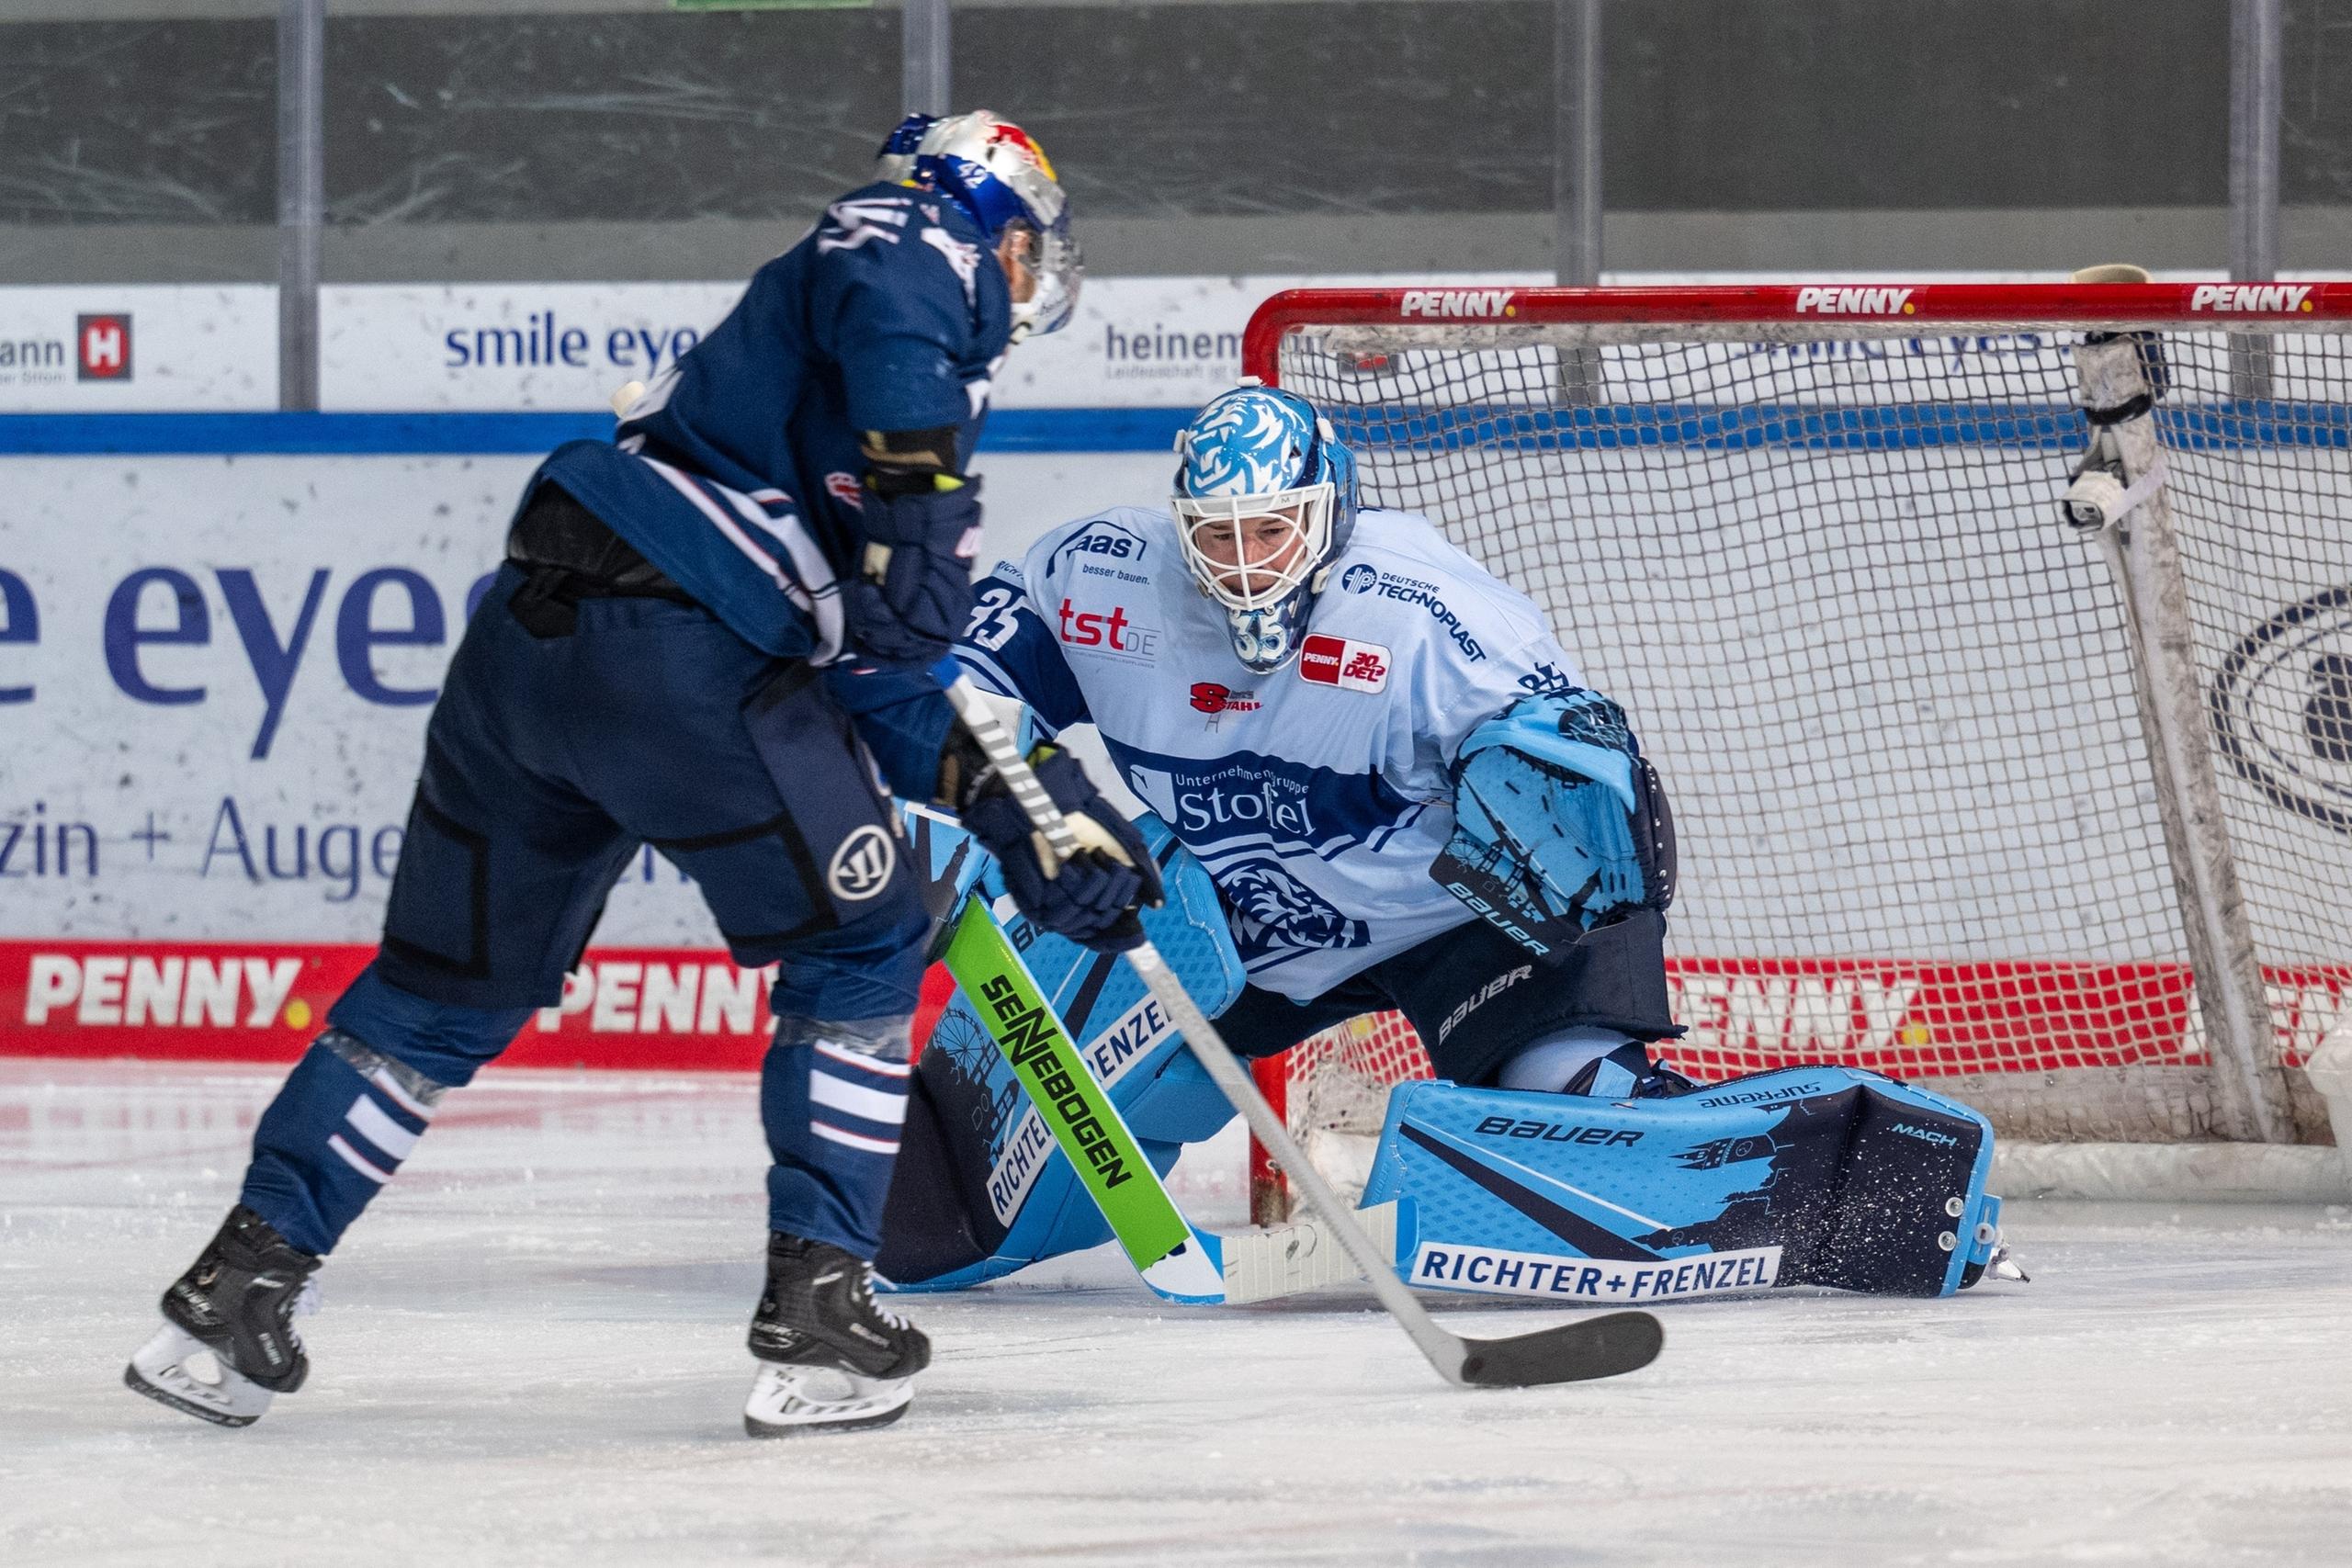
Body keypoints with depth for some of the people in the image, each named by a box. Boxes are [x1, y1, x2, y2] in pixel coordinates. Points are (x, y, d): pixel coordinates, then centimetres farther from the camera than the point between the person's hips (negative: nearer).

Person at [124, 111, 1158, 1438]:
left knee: (452, 983, 19)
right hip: (680, 650, -9)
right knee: (863, 947, 9)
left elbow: (877, 682, 27)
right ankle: (817, 1315, 6)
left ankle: (238, 1290, 16)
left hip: (526, 633, 9)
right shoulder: (925, 244, 9)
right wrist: (921, 482, -24)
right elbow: (887, 295, -20)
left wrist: (1019, 803, 21)